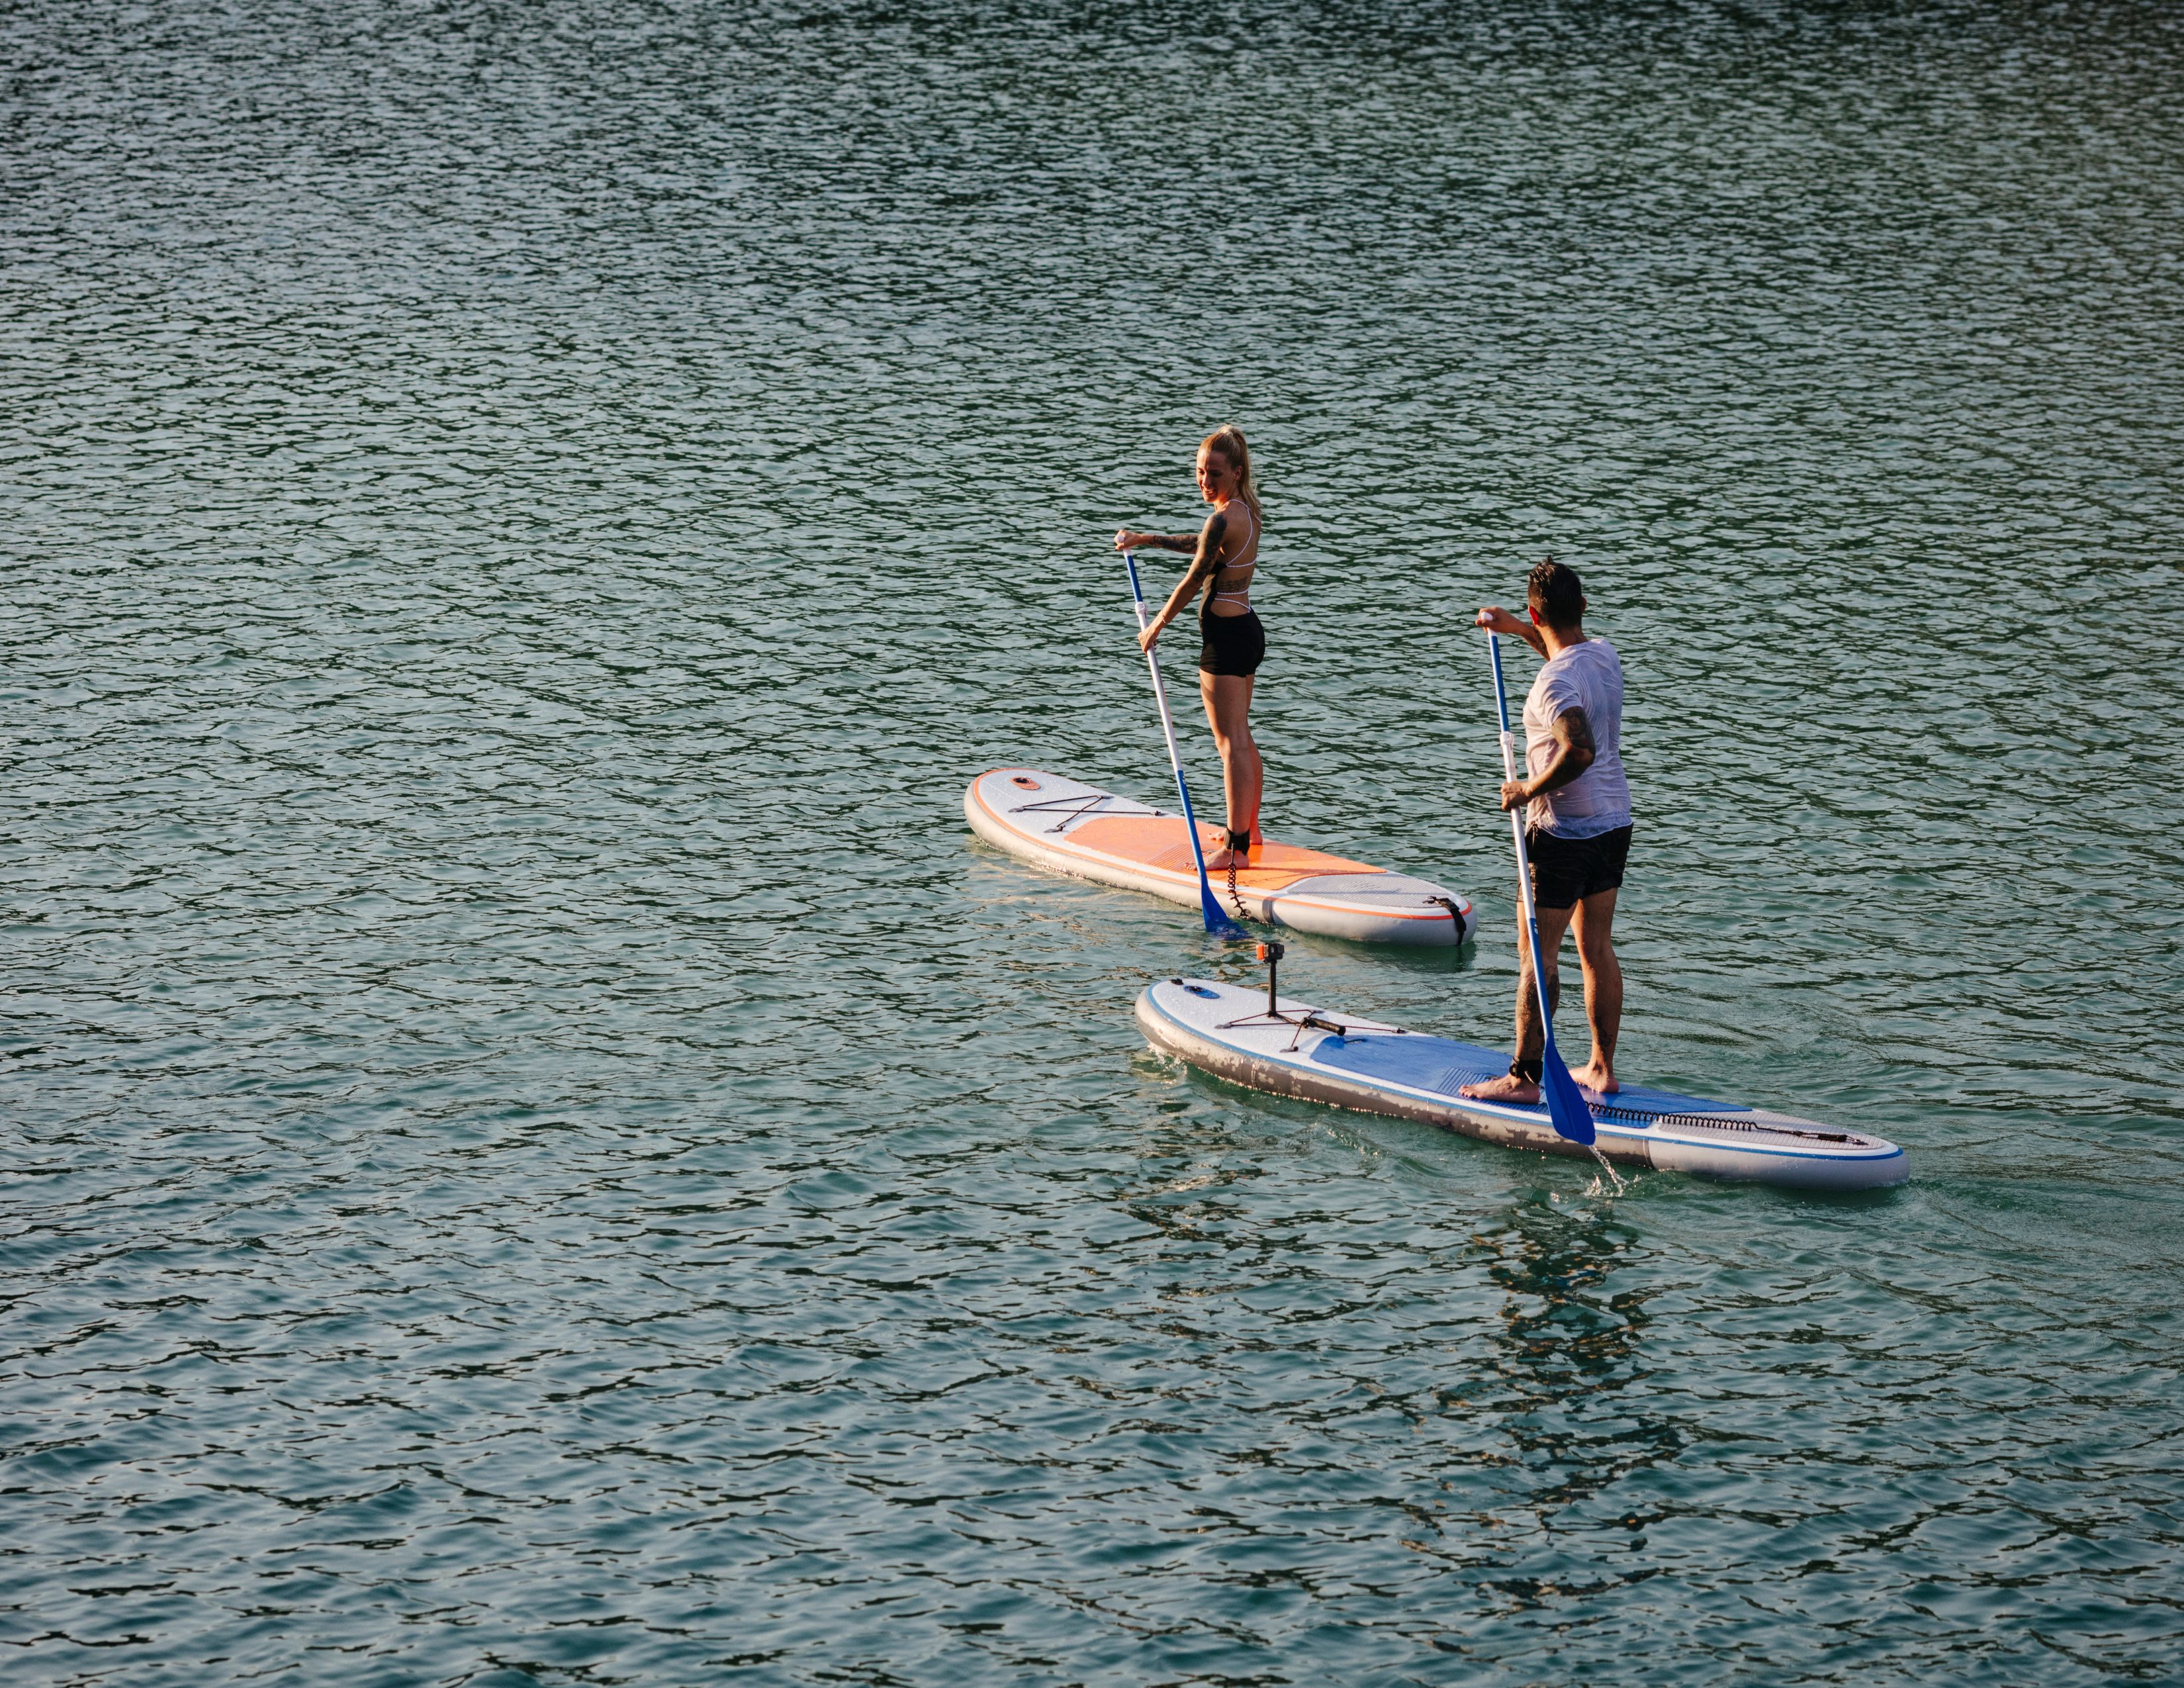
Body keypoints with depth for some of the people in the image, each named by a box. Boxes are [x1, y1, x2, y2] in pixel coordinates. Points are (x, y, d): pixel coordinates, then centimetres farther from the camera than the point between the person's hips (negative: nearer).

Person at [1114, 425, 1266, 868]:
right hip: (1248, 629, 10)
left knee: (1232, 743, -8)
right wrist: (1145, 540, 32)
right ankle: (1250, 830, 31)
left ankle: (1237, 848, -8)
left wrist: (1157, 625, 0)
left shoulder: (1223, 520, -20)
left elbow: (1192, 581, -14)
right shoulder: (1246, 509, 9)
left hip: (1225, 636, -10)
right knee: (1241, 737, 21)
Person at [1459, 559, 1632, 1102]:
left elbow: (1579, 750, -37)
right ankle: (1603, 1070, 18)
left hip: (1563, 833, -8)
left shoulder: (1555, 683, -22)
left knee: (1537, 956, 1)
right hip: (1614, 823, 8)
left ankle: (1523, 1077, 6)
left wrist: (1529, 790, -23)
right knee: (1598, 949, 14)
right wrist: (1517, 630, 28)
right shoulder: (1605, 654, 4)